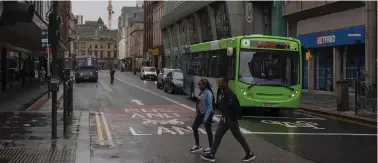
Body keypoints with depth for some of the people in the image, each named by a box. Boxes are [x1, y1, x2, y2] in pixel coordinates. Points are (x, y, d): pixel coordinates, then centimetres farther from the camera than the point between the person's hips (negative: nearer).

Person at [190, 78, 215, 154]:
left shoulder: (208, 93, -18)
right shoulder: (202, 92, 7)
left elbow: (210, 106, -21)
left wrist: (206, 117, -24)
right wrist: (197, 112, 17)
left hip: (207, 114, -9)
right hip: (200, 113, 9)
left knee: (208, 130, 4)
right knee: (194, 127, 8)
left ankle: (210, 147, 19)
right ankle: (197, 146, 18)